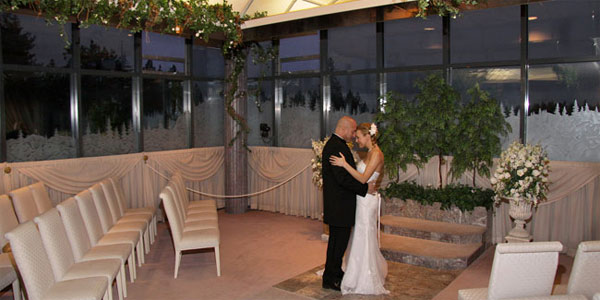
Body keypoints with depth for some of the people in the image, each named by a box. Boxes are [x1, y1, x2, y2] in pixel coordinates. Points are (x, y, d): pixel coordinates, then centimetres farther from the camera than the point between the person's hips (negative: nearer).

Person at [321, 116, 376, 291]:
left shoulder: (333, 144, 13)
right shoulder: (336, 147, -20)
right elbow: (343, 178, -26)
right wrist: (365, 188, -16)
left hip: (337, 205, 11)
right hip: (339, 206, -11)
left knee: (337, 241, 19)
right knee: (339, 241, 0)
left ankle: (335, 273, 32)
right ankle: (330, 279, 13)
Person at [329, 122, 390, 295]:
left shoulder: (376, 154, -18)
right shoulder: (370, 153, 12)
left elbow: (363, 178, -24)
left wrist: (344, 164, -25)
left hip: (367, 200, -10)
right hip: (362, 199, 10)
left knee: (364, 238, 0)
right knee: (361, 237, 18)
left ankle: (365, 281, 12)